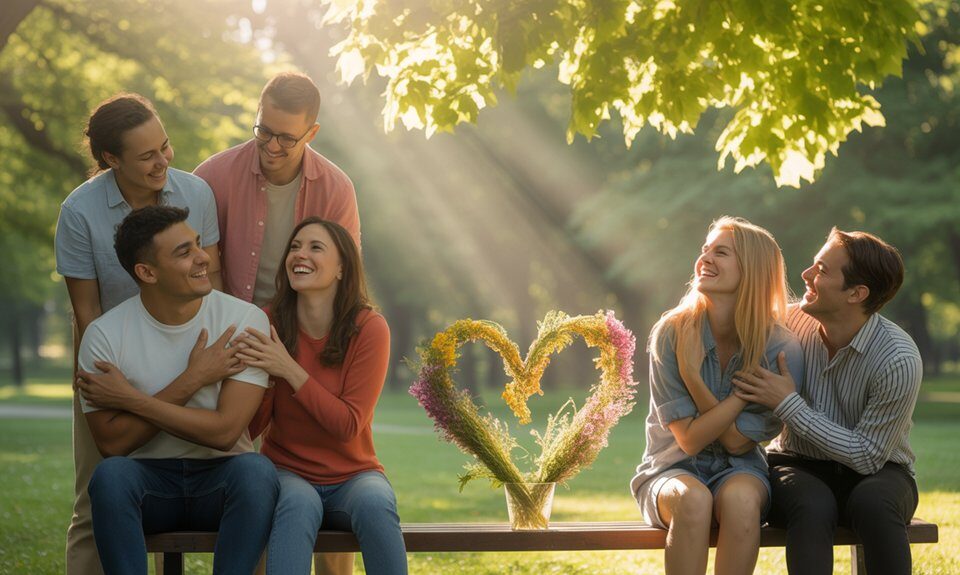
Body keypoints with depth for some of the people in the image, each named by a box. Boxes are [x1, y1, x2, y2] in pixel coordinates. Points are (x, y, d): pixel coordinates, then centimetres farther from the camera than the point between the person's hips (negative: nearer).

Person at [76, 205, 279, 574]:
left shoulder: (246, 320, -8)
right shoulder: (105, 334, -6)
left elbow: (225, 432, -15)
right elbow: (112, 443, -10)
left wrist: (131, 399, -14)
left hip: (220, 476, 0)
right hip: (149, 480, 0)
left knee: (255, 470, -33)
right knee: (111, 474, -33)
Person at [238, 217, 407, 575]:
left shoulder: (369, 328, -9)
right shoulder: (268, 325, -3)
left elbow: (349, 425, -13)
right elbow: (249, 430, -3)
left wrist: (289, 370, -21)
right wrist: (263, 377, -23)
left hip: (352, 474, 0)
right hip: (287, 471, 0)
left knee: (375, 505, -33)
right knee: (298, 504, -34)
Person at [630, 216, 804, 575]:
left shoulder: (782, 350, -11)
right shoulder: (671, 333, -11)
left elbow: (738, 442, -10)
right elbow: (690, 439, -12)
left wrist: (692, 375, -17)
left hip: (739, 469, 0)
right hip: (673, 469, 0)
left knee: (741, 498, -36)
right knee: (692, 499, -36)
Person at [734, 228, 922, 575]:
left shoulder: (898, 360, -21)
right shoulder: (790, 322, -7)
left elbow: (867, 455, -18)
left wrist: (788, 404, -21)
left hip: (875, 472, -2)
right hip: (799, 468, 2)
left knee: (873, 503, -38)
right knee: (812, 505, -34)